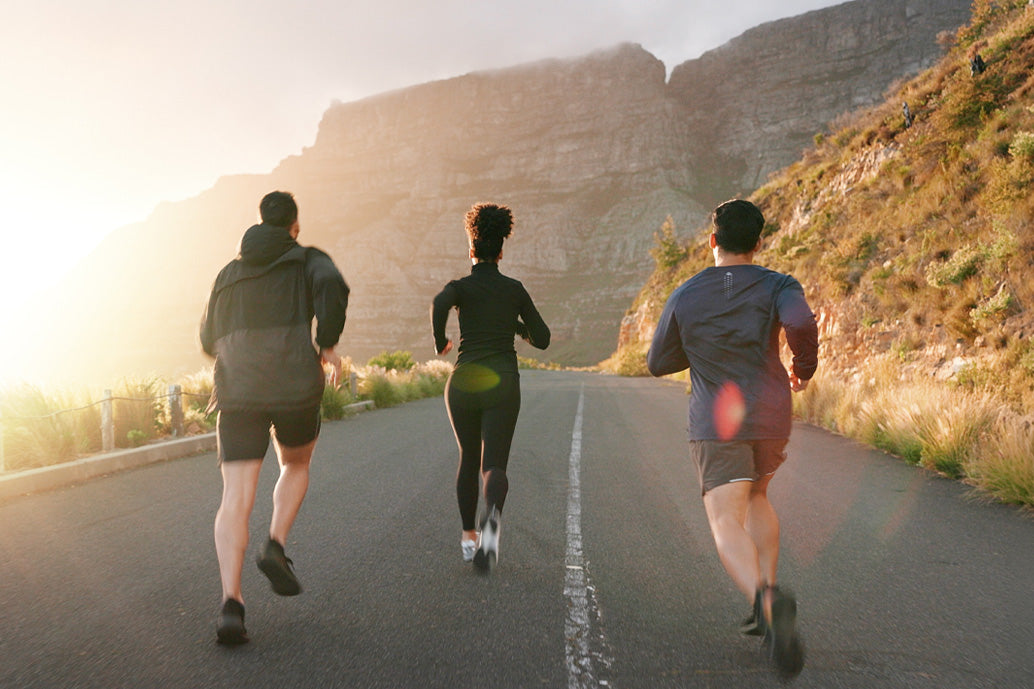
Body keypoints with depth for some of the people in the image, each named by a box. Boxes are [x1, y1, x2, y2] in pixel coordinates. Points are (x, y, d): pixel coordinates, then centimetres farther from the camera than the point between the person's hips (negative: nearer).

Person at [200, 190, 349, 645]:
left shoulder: (229, 274, 22)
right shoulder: (309, 260, 10)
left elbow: (211, 341, 27)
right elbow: (332, 285, -15)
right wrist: (328, 344, -3)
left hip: (238, 394, 2)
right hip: (295, 390, -2)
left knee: (235, 501, -3)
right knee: (296, 467, 26)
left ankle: (231, 603, -20)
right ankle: (275, 547, 4)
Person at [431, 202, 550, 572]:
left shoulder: (460, 287, 2)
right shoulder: (515, 289, 8)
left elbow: (439, 304, -23)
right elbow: (541, 339, 11)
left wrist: (439, 341, -6)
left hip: (463, 384, 0)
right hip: (502, 385, 0)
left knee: (468, 460, 21)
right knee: (494, 466, -5)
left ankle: (469, 536, 27)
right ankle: (492, 516, -37)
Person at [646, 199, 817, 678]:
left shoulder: (684, 296, 4)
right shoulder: (777, 286, 1)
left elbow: (657, 363, 11)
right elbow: (801, 322, -21)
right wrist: (805, 367, -2)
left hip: (716, 424, -2)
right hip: (771, 418, 2)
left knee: (728, 522, -11)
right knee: (755, 497, 27)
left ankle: (766, 599, -39)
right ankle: (768, 591, 16)